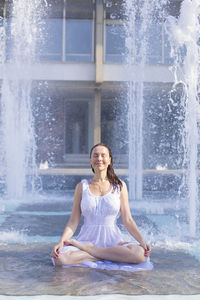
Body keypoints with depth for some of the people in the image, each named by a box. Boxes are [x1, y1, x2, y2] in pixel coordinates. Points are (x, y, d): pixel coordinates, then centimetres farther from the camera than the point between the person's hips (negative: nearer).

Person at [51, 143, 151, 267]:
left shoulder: (119, 186, 7)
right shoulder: (82, 187, 7)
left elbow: (128, 220, 4)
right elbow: (73, 222, 5)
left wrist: (142, 241, -10)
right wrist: (61, 242, -12)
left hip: (113, 240, 1)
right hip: (88, 237, 0)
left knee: (140, 254, -32)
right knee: (59, 257, -30)